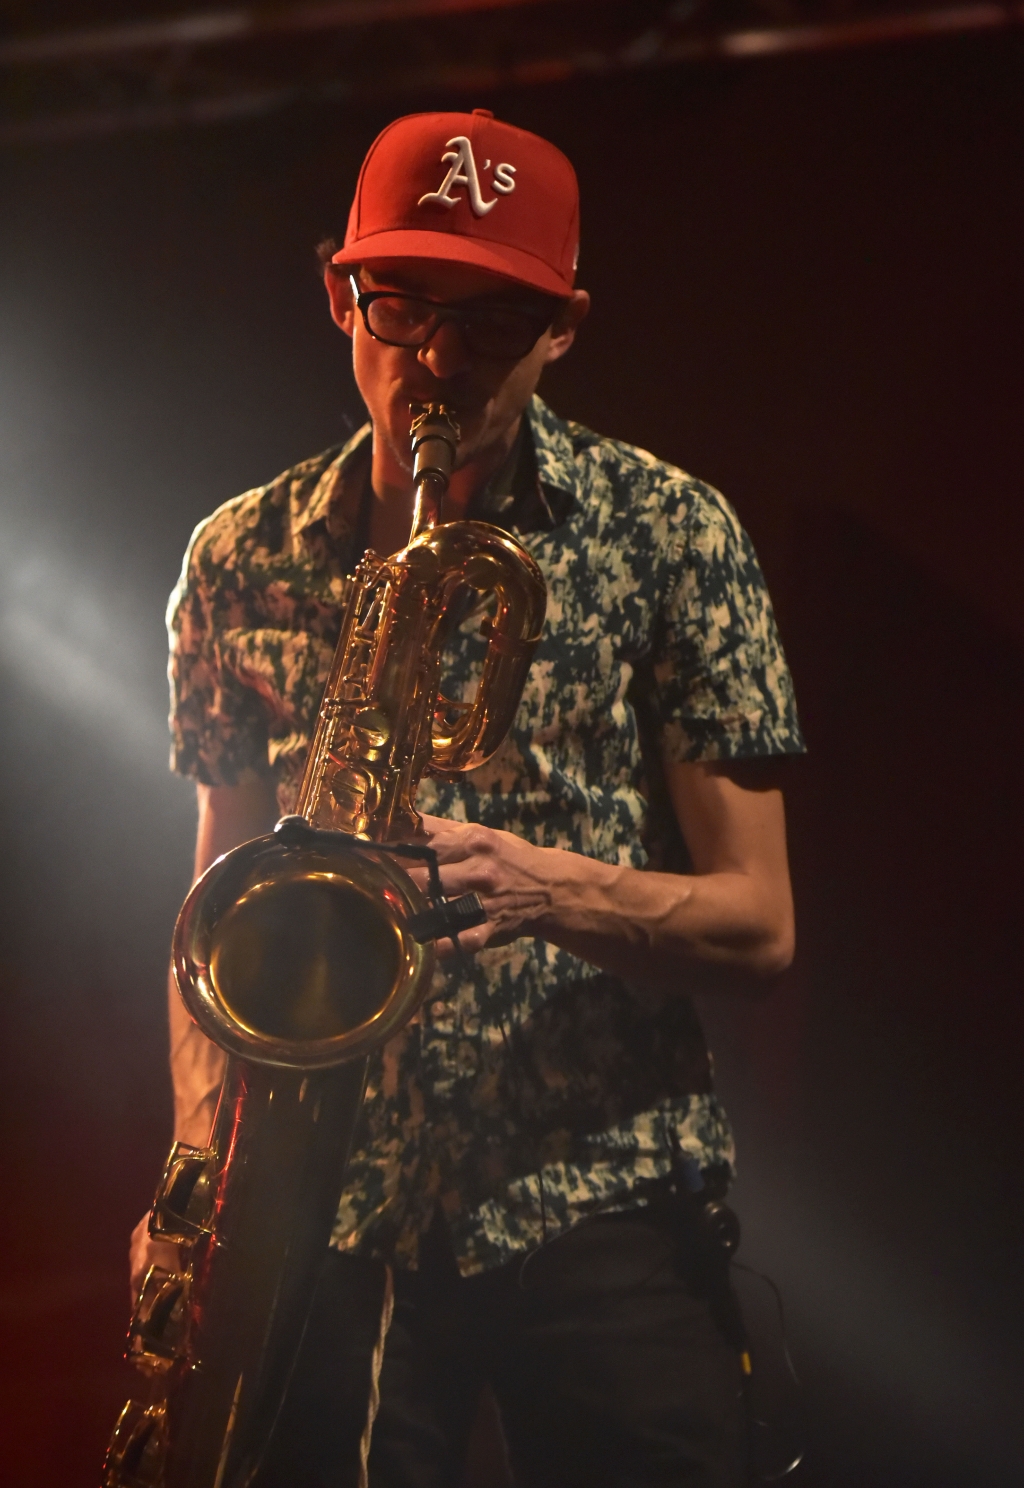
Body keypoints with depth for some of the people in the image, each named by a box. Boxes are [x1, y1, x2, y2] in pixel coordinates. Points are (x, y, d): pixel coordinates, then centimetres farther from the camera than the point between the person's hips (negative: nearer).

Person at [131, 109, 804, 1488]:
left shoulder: (668, 534, 1)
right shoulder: (243, 560, 9)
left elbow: (758, 922, -1)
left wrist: (550, 888, -21)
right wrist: (196, 1162, -3)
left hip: (600, 1210, -2)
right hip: (325, 1219, 2)